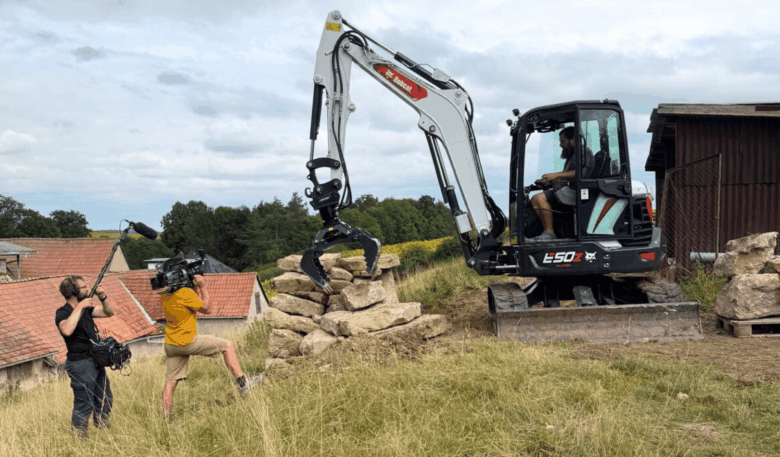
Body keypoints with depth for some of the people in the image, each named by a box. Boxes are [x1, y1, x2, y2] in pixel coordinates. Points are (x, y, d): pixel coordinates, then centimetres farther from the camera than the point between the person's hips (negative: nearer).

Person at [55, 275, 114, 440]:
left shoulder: (85, 309, 10)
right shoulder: (63, 313, -14)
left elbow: (109, 312, 14)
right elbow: (67, 330, -35)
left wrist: (102, 296, -2)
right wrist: (79, 307, -30)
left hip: (96, 362, 9)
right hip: (81, 364, -9)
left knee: (105, 401, 17)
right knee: (84, 407, -3)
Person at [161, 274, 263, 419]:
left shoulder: (164, 296, 8)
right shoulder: (184, 293, -18)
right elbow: (207, 308, -4)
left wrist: (196, 287, 13)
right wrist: (203, 286, -1)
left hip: (170, 344, 8)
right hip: (187, 342, -8)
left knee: (170, 381, 10)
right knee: (228, 345, 2)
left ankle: (166, 419, 11)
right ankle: (242, 382, 3)